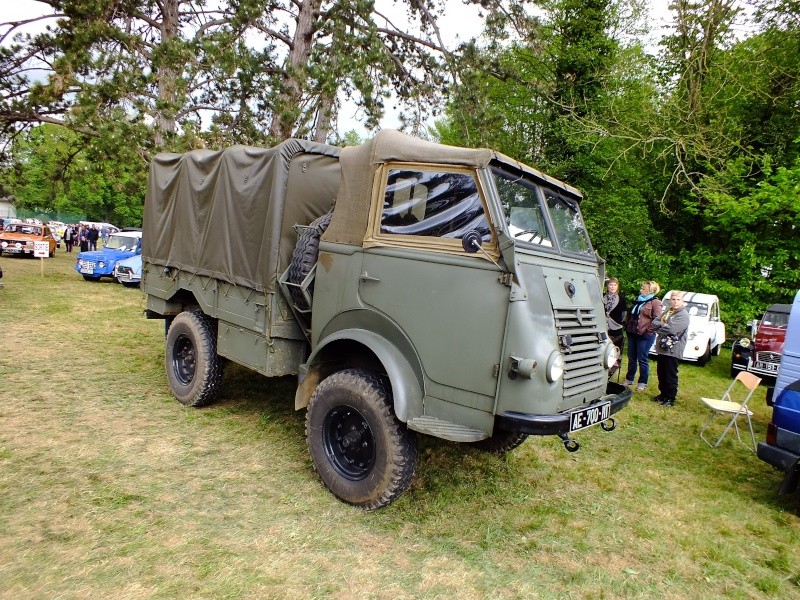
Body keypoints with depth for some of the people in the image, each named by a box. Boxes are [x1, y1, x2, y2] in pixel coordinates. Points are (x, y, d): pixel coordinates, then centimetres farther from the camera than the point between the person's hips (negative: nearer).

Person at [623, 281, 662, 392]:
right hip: (632, 333, 7)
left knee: (642, 359, 0)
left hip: (645, 335, -7)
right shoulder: (637, 301, 16)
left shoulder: (655, 302, -8)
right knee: (631, 358, 14)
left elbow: (657, 320, -15)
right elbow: (630, 315, 24)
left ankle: (643, 383, 11)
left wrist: (648, 330, -16)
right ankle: (629, 379, 25)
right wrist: (627, 326, 16)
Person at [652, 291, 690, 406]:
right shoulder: (667, 312, 14)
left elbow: (671, 329, -21)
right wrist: (663, 325, -12)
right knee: (661, 373, 15)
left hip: (673, 350, -7)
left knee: (670, 375, 0)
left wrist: (659, 326, -6)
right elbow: (654, 323, 6)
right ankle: (663, 394, 28)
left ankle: (671, 398, 10)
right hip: (662, 348, 7)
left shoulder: (683, 315, -10)